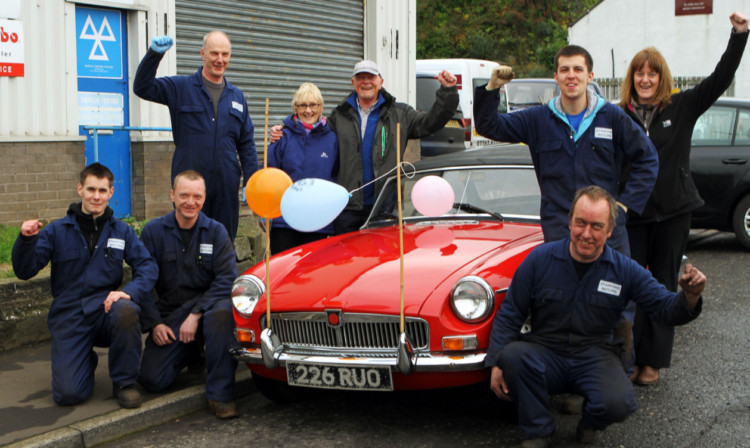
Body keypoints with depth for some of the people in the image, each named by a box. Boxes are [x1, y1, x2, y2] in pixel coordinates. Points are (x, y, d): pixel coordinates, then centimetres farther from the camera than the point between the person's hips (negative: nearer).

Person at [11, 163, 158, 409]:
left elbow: (148, 266, -4)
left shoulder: (121, 231, 7)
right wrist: (26, 240, -23)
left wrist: (129, 292, -24)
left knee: (126, 310, -37)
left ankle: (124, 382, -12)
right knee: (68, 394, -16)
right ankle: (86, 360, 23)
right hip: (69, 318, 0)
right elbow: (24, 271, -3)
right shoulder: (56, 231, 4)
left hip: (106, 309, 0)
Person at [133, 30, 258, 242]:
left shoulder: (236, 96, 14)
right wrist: (154, 53, -23)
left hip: (226, 185, 3)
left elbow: (247, 144, 14)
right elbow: (142, 87, -9)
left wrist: (251, 183, 6)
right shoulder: (180, 88, 4)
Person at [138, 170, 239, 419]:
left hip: (207, 305, -1)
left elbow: (227, 280, -9)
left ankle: (220, 395, -25)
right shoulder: (153, 231, 2)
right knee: (151, 378, -16)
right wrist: (154, 324, -9)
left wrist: (197, 314, -20)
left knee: (222, 312, -38)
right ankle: (191, 352, 19)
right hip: (169, 315, 1)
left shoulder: (216, 231, 0)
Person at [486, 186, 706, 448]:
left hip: (595, 357, 0)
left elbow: (666, 308, -1)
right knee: (512, 355, -33)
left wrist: (690, 297, -25)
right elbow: (509, 314, 1)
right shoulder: (540, 259, -3)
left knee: (618, 404, -31)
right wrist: (496, 364, -9)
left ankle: (590, 423, 10)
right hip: (545, 355, 0)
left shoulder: (625, 270, 0)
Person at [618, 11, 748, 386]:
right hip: (631, 214, 0)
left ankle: (653, 362, 17)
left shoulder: (681, 108, 1)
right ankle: (628, 358, 11)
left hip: (672, 214, 1)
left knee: (663, 288, 8)